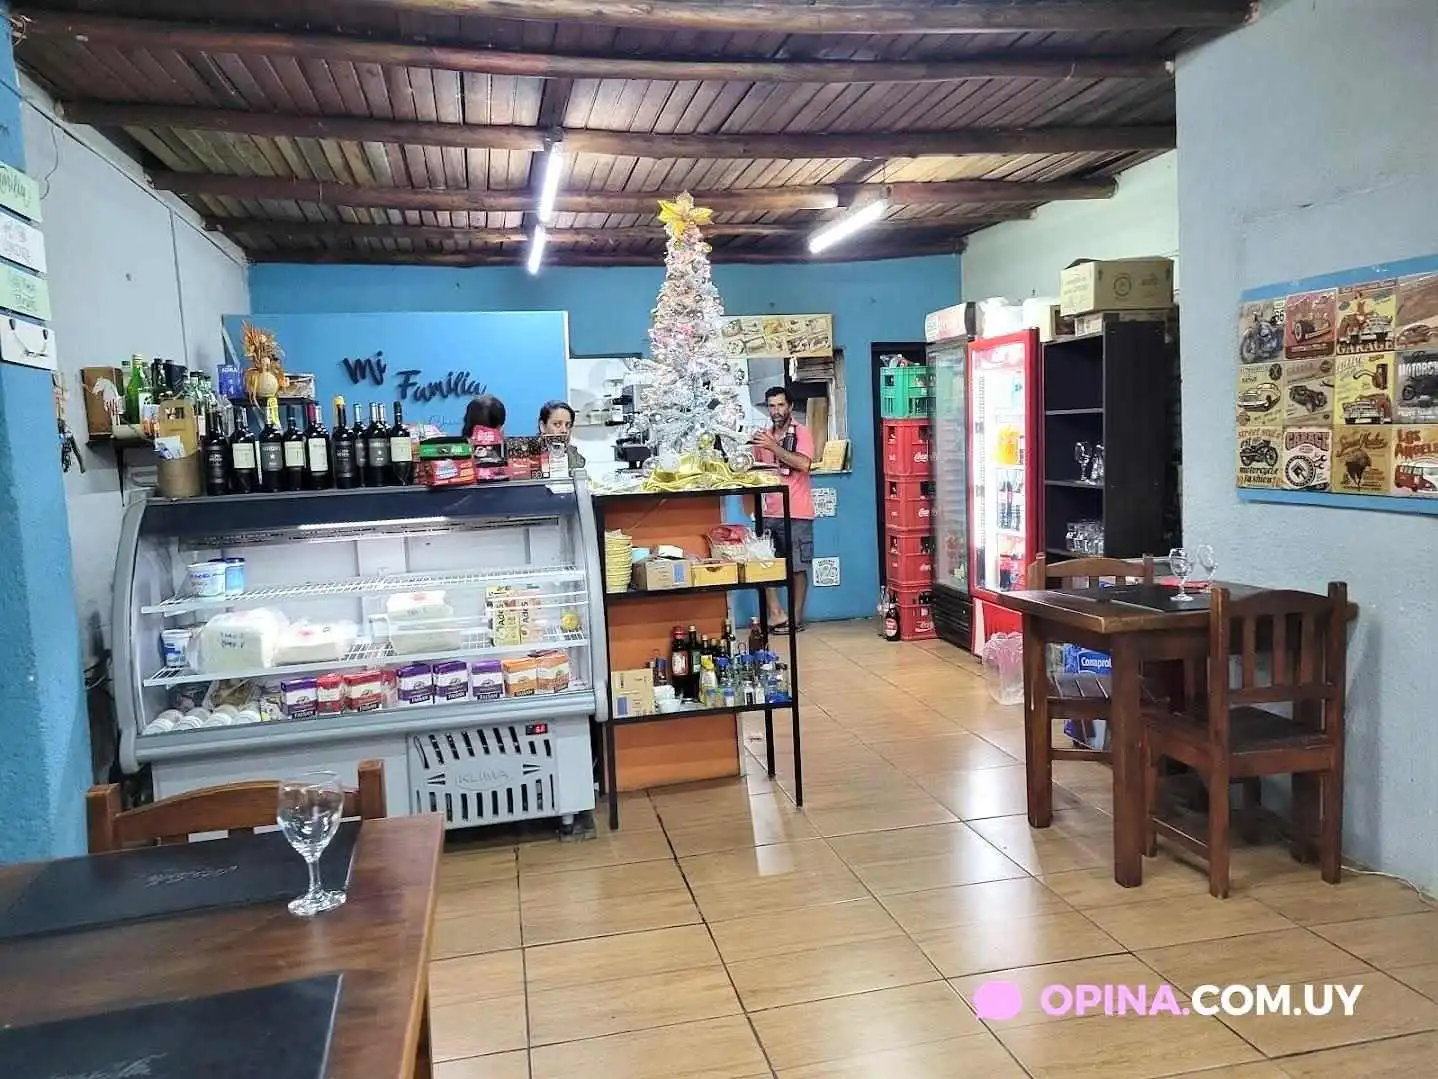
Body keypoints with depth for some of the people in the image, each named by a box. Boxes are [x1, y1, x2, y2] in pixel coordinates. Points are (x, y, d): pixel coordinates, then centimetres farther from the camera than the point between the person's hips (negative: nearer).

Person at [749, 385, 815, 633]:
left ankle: (796, 616, 12)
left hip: (796, 513, -5)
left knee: (798, 567, 2)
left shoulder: (801, 432, -4)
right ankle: (776, 613, 7)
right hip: (769, 512, 5)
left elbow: (804, 464, -21)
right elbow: (757, 468, 25)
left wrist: (773, 447, -22)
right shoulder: (764, 436, 12)